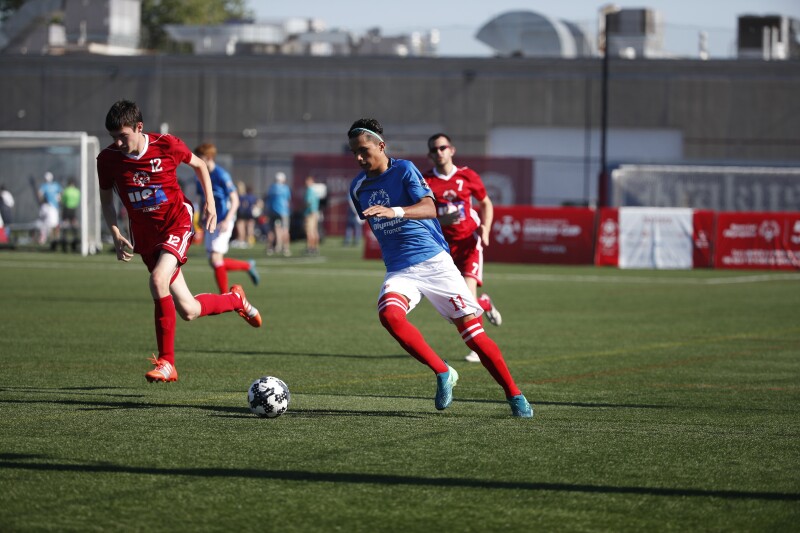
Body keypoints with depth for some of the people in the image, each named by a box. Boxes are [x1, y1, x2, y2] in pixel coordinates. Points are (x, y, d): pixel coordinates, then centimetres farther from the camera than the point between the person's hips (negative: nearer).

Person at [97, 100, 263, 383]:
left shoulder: (166, 145, -13)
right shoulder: (107, 158, -8)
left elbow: (199, 165, 7)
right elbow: (106, 199, 8)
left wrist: (210, 203, 2)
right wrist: (115, 234, -6)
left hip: (176, 223, -3)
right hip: (144, 233, 3)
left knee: (158, 280, -31)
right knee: (187, 310, 1)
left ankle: (166, 362, -22)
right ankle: (235, 299, 35)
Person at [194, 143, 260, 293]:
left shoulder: (221, 175, -14)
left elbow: (235, 200, -13)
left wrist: (227, 220, -24)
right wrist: (201, 218, 10)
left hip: (222, 223, -8)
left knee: (216, 259, -13)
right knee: (214, 262, 7)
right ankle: (248, 266, 27)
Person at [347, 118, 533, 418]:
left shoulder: (404, 170, -7)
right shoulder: (358, 187, 9)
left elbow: (429, 208, -24)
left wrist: (396, 211, -41)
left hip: (434, 261, -4)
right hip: (399, 270, 4)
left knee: (471, 330, -7)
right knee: (389, 314, -29)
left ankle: (514, 395, 7)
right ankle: (442, 373, -14)